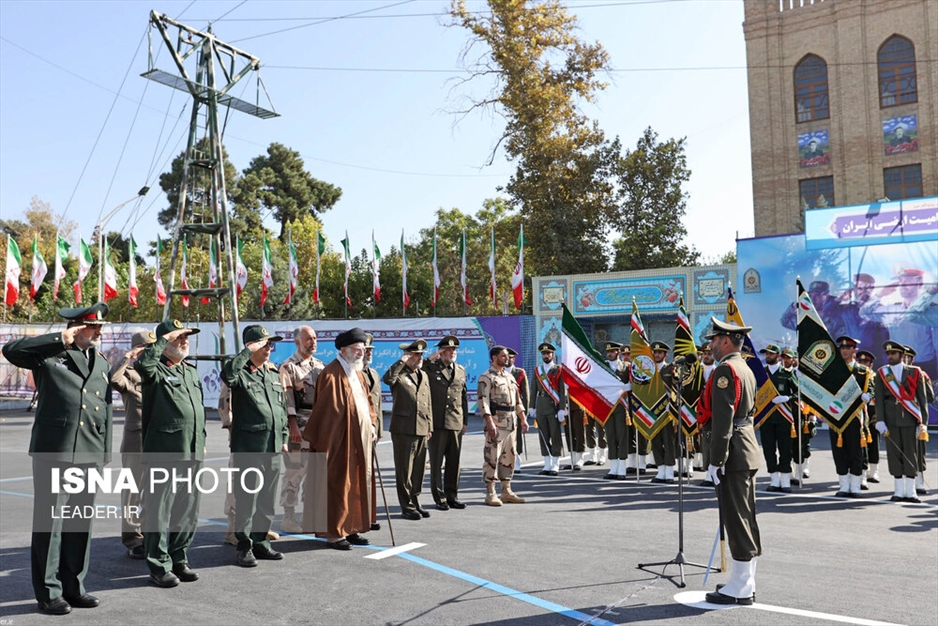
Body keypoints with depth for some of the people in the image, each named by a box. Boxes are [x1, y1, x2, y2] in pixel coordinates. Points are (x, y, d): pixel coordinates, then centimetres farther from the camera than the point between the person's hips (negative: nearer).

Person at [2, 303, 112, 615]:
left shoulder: (101, 361, 17)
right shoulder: (50, 354, 1)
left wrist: (105, 451, 14)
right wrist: (59, 339, -15)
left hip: (88, 455, 5)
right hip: (54, 451, -5)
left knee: (80, 523, 11)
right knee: (50, 521, 1)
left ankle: (73, 586, 22)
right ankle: (48, 592, 12)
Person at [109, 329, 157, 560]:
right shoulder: (130, 374, -4)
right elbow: (113, 378, -27)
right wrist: (127, 357, -19)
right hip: (135, 441, -6)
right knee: (133, 490, 1)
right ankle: (133, 539, 9)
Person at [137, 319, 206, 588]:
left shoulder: (191, 371, 18)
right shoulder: (156, 370, -4)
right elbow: (143, 363, -30)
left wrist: (202, 441, 20)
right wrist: (165, 339, -19)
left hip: (191, 453, 7)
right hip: (163, 452, -7)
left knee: (188, 510, 12)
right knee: (159, 511, 0)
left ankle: (179, 559, 25)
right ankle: (159, 566, 9)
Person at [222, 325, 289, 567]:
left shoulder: (273, 373, 16)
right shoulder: (240, 373, -5)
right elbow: (227, 374, -32)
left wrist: (284, 438, 17)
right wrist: (247, 351, -24)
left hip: (273, 447, 7)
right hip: (248, 447, -7)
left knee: (267, 500, 13)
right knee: (247, 498, -1)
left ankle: (260, 542, 24)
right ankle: (244, 547, 9)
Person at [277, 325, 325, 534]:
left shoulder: (320, 366, 16)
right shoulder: (288, 367, -5)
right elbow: (287, 398, -11)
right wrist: (293, 425, -18)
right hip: (299, 427, -7)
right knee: (295, 472, -3)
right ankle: (288, 518, 6)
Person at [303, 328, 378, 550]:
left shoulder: (359, 373, 13)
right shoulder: (332, 374, -16)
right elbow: (327, 409, -17)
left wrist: (372, 425, 7)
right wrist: (317, 440, -16)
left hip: (361, 441, 9)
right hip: (341, 442, -9)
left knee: (359, 485, 12)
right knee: (338, 486, 0)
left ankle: (352, 528, 23)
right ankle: (334, 533, 10)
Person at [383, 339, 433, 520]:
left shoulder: (424, 376, 17)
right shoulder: (399, 374, -4)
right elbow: (387, 379, -30)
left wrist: (429, 427, 15)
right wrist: (402, 361, -21)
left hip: (421, 430, 6)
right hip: (403, 429, -6)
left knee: (419, 468, 11)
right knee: (404, 469, 0)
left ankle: (414, 501, 22)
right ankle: (407, 507, 7)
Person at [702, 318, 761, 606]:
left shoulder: (725, 370, -15)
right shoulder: (746, 369, 16)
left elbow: (722, 419, -22)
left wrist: (716, 461, -20)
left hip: (733, 454, -10)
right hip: (748, 451, 10)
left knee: (736, 519, -4)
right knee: (745, 517, 14)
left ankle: (740, 589, 3)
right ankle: (745, 582, 23)